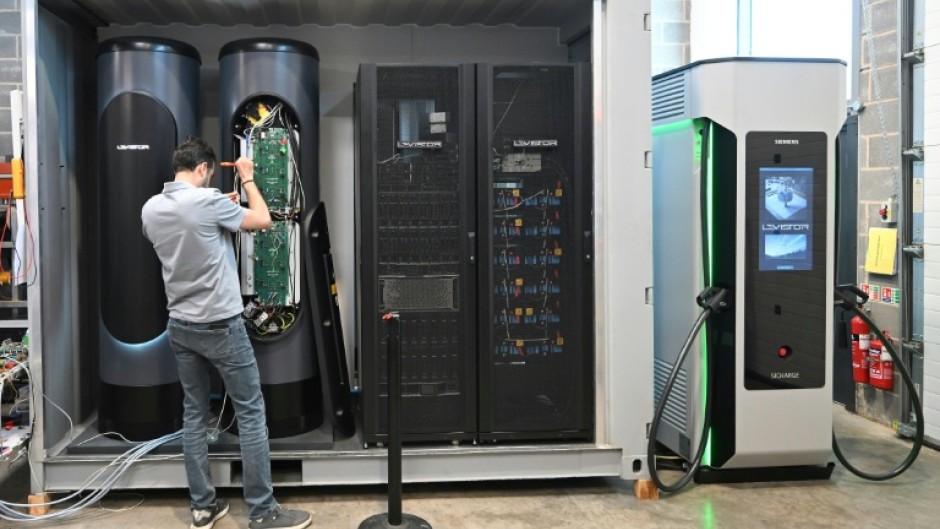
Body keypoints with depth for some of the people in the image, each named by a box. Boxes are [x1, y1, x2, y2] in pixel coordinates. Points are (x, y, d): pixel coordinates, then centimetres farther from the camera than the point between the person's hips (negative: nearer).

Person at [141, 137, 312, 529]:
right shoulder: (208, 201, -17)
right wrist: (248, 179, 8)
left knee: (194, 415, 12)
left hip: (180, 327, 7)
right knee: (250, 414, 1)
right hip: (221, 326, -7)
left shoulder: (151, 209, 4)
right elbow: (263, 220, -5)